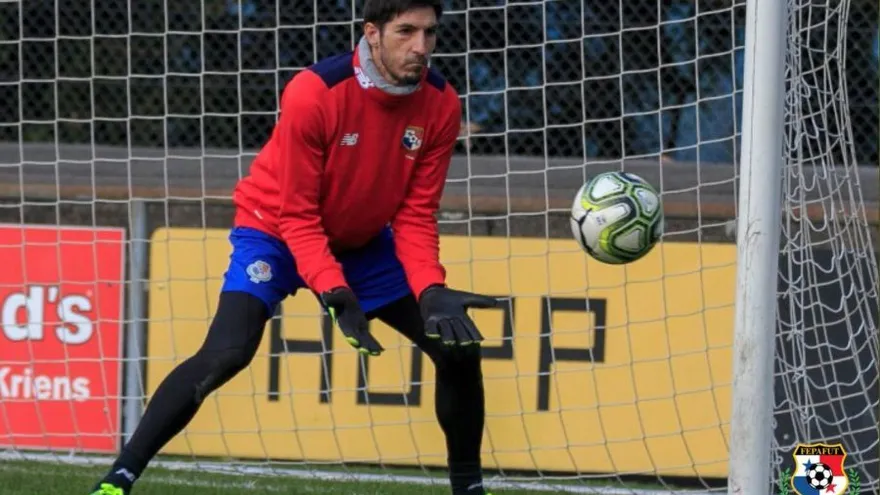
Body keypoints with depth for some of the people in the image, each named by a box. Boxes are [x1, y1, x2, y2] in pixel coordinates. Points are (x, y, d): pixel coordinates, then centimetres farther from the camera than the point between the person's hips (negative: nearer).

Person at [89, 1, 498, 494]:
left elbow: (415, 215, -12)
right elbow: (298, 217, -26)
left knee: (459, 348, -3)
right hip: (276, 231, -5)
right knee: (227, 353, -27)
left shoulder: (441, 105, -17)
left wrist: (432, 291, -27)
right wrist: (335, 294, -37)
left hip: (364, 244, 5)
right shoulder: (313, 93, -30)